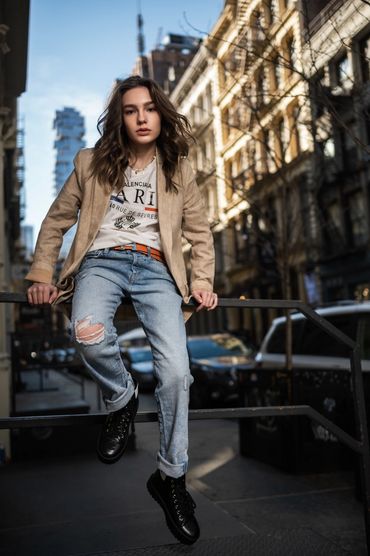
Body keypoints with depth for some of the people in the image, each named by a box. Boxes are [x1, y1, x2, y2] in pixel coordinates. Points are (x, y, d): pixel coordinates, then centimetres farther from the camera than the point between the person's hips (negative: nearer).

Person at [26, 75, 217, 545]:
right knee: (88, 334, -36)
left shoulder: (177, 171, 14)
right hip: (102, 260, 0)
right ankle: (121, 399, -2)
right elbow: (56, 221, 16)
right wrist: (41, 274, 6)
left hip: (156, 268, 1)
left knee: (176, 371, -18)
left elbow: (199, 232, 19)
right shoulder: (92, 163, 12)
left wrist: (202, 281, 5)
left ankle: (171, 478, 4)